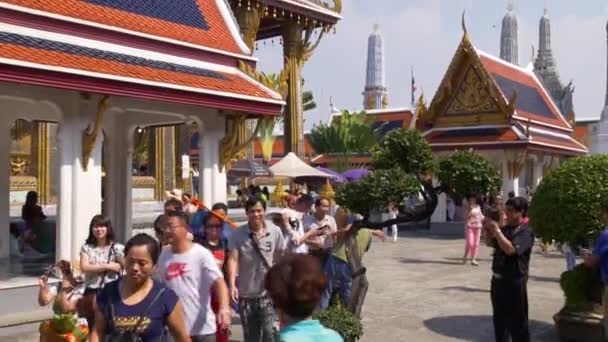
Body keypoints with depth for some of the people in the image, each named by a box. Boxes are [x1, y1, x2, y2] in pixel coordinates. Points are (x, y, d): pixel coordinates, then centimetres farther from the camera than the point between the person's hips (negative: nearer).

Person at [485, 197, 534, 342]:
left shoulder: (525, 232, -15)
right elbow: (492, 243, 21)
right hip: (498, 279, 8)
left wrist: (497, 230, -23)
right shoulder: (506, 229, 9)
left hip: (514, 282, -8)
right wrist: (489, 230, 3)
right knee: (499, 318, 19)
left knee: (517, 321, 1)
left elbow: (510, 249, -29)